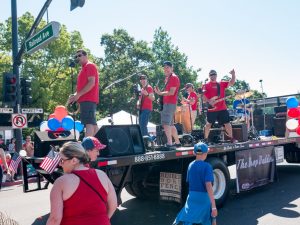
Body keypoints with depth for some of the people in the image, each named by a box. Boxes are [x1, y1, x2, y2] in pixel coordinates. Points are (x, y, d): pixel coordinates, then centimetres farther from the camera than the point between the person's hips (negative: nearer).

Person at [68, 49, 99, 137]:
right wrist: (75, 95, 10)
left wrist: (78, 95, -18)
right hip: (86, 99, 10)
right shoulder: (84, 68, 27)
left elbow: (91, 83, -16)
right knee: (92, 123, 8)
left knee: (89, 123, -18)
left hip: (88, 99, -10)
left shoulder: (90, 65, -2)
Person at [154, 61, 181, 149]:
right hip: (166, 103, 10)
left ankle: (170, 144, -20)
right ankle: (177, 142, 24)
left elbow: (171, 92, -17)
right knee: (170, 124, 15)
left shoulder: (174, 77, -8)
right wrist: (160, 92, 6)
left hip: (170, 103, -10)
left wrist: (160, 93, -15)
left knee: (166, 124, -17)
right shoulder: (167, 78, 21)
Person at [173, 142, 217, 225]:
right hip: (204, 198, -4)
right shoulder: (207, 166, -14)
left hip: (192, 197, 4)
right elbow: (208, 186, -21)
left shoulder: (190, 165, 3)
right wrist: (214, 206, -22)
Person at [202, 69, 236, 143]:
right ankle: (205, 139, 16)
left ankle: (231, 138, 19)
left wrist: (233, 75, -4)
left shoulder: (222, 84, 14)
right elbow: (203, 96, -4)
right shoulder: (206, 85, 2)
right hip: (211, 109, -3)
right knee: (209, 123, 5)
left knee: (227, 123, 6)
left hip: (222, 108, 3)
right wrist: (208, 101, -19)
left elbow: (231, 83, 12)